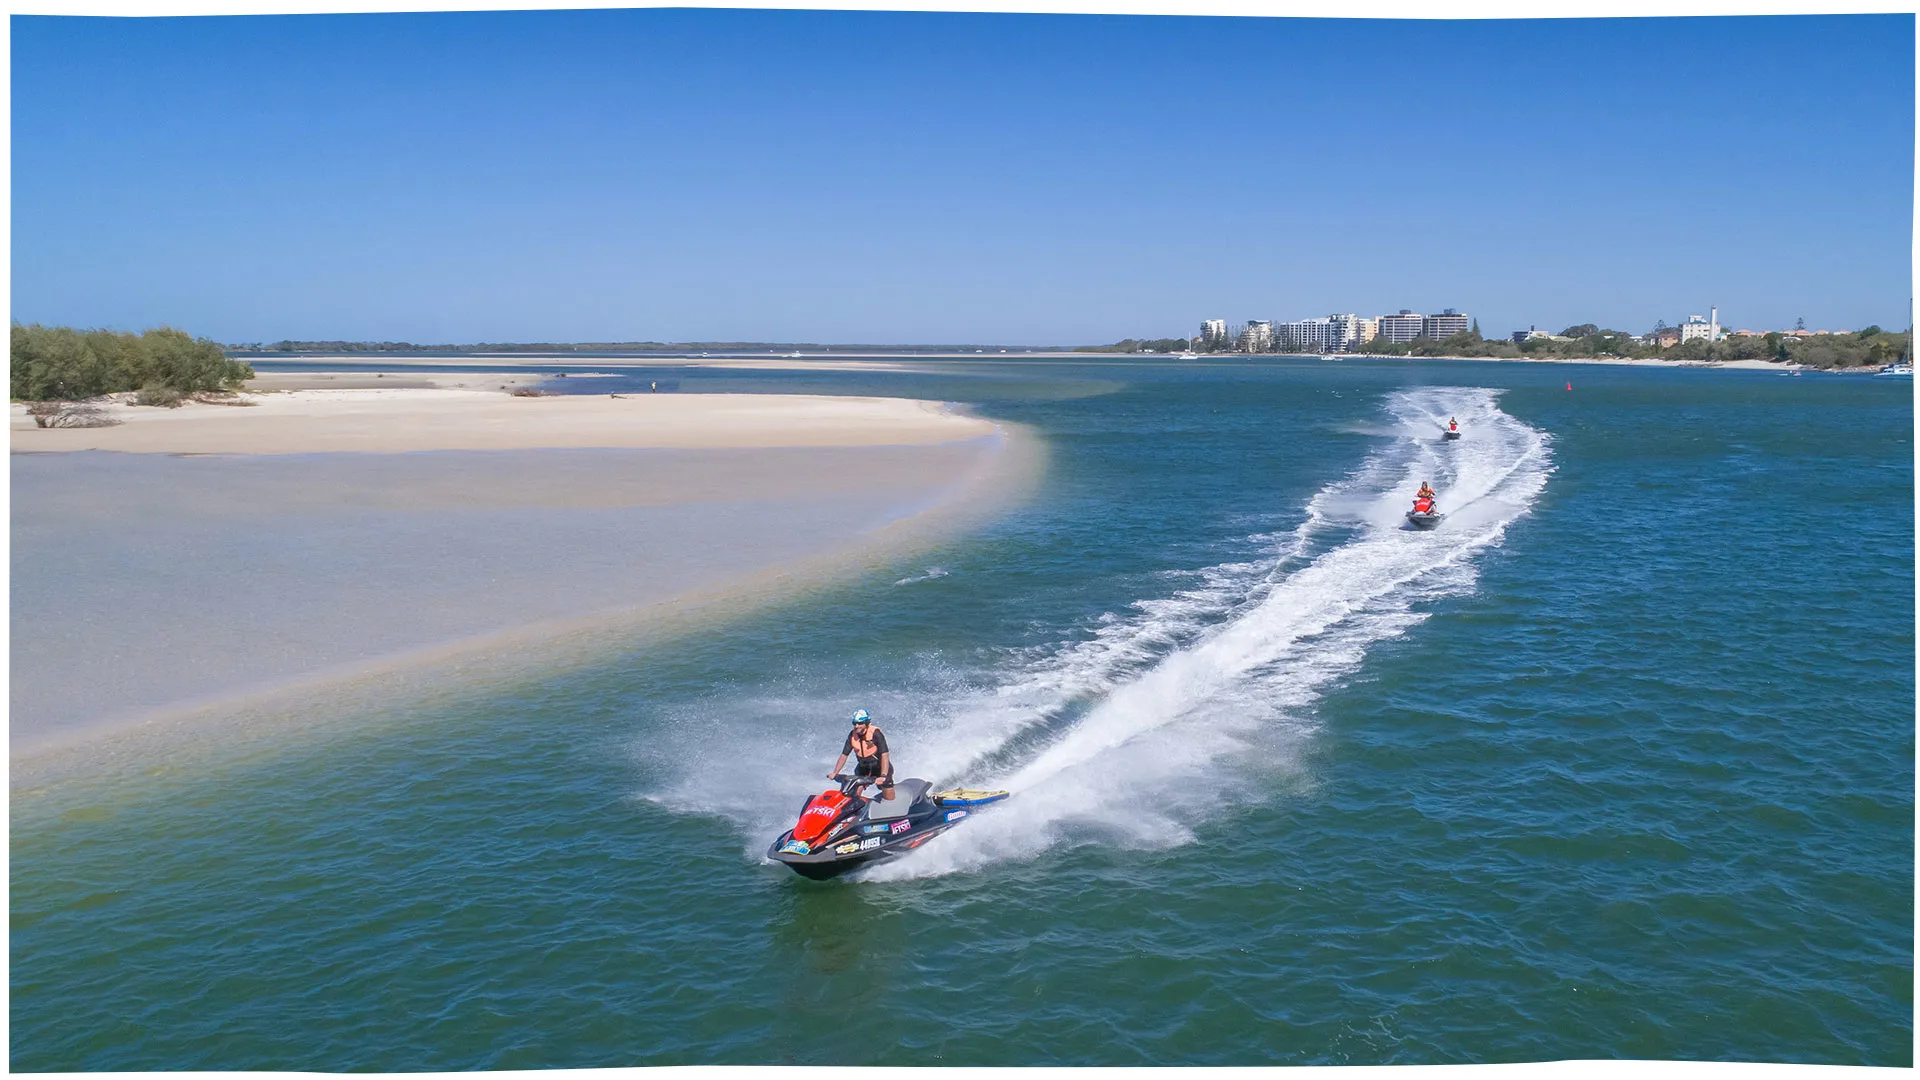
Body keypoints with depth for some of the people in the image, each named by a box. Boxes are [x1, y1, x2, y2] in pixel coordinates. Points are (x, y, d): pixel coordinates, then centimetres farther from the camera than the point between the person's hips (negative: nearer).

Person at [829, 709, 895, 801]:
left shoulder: (876, 733, -23)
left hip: (880, 765, -4)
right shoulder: (852, 735, -7)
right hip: (863, 767, 4)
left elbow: (884, 755, -30)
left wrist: (883, 776, -41)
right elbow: (844, 755, -1)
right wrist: (835, 773, -10)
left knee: (889, 799, -5)